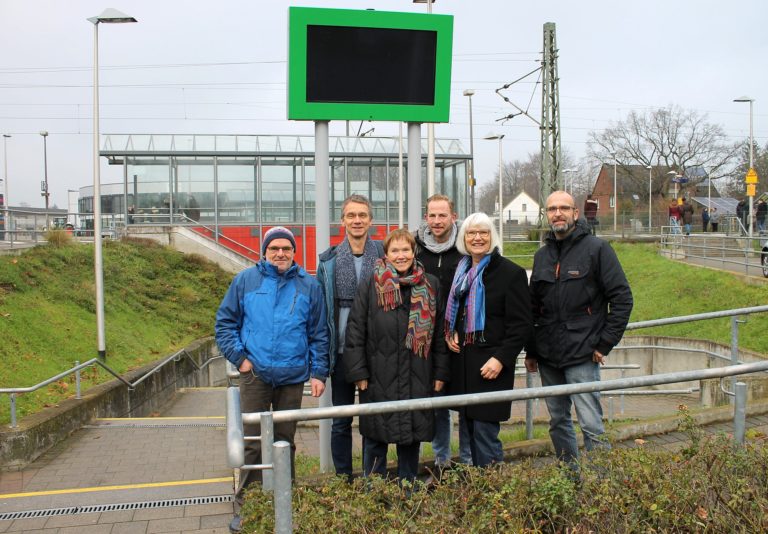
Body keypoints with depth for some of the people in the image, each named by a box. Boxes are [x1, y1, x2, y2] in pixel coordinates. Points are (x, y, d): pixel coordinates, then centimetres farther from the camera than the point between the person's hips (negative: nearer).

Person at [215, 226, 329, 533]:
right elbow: (224, 322, 6)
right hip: (255, 374, -1)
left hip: (293, 377, 1)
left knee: (285, 442, 12)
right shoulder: (246, 280, 2)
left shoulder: (309, 286, 5)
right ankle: (245, 507, 12)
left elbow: (319, 334, 7)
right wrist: (239, 357, -4)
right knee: (253, 444, -1)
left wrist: (318, 373, 2)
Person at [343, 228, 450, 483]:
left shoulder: (430, 285, 6)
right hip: (379, 378, -2)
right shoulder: (370, 285, -1)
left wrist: (440, 373, 5)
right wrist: (358, 373, -7)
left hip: (418, 380, 2)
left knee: (412, 436, 11)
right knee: (375, 437, 6)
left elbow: (439, 331, 8)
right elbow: (355, 330, -2)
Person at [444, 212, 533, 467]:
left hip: (491, 363, -6)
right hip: (463, 360, 6)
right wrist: (449, 334, 5)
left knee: (485, 432, -7)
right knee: (472, 430, 13)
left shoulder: (511, 273, -7)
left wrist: (501, 359, -18)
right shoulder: (461, 272, 12)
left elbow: (521, 324, -10)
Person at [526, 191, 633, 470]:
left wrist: (604, 344, -10)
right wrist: (531, 351, 13)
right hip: (547, 356, 6)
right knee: (558, 422, 13)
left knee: (591, 424, -8)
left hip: (582, 355, -6)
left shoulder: (596, 248, -4)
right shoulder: (542, 255, 13)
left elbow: (622, 298, -6)